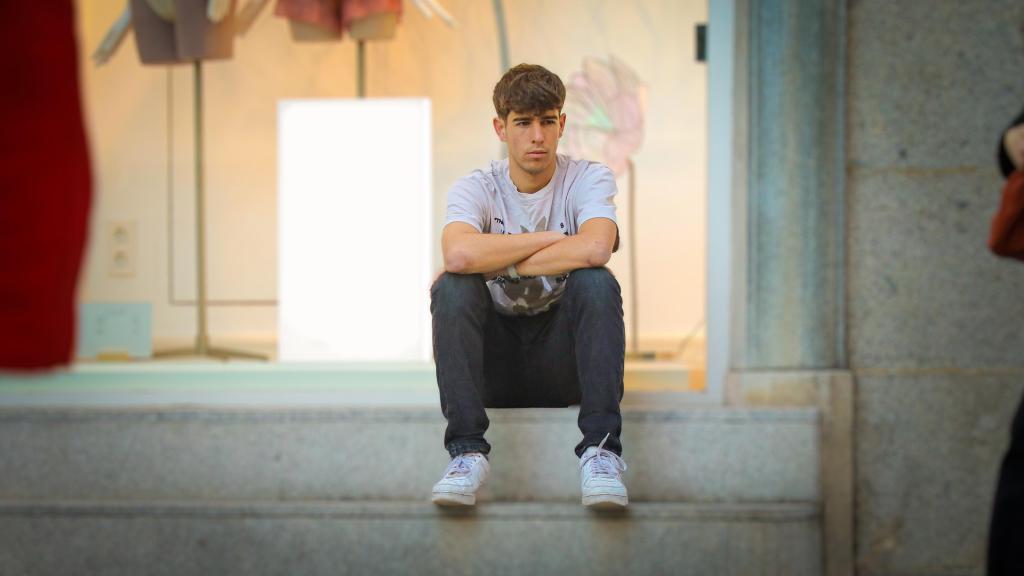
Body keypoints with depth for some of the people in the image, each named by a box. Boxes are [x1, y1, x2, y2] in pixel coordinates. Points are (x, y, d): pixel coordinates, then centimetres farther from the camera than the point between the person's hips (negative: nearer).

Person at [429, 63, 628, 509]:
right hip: (496, 366, 1)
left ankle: (601, 449, -31)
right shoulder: (475, 188, -4)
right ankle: (468, 452, -30)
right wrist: (550, 239, -20)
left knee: (597, 283, -28)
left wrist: (497, 263, -22)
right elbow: (459, 254, -29)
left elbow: (595, 249, -29)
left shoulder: (589, 179, -5)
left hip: (563, 364, -1)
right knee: (453, 288, -25)